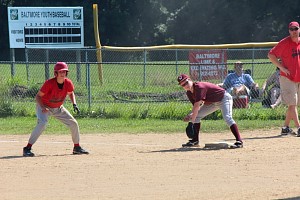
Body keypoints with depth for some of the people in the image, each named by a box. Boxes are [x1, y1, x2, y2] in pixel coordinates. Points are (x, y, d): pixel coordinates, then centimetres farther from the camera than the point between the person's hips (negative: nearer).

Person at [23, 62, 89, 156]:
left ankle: (77, 147, 22)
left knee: (73, 123, 3)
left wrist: (74, 104, -7)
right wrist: (42, 107, -39)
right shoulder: (49, 83, -29)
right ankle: (27, 149, -28)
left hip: (58, 108, 6)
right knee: (42, 124, -30)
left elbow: (71, 93, 9)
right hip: (45, 107, -6)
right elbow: (38, 96, -23)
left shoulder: (68, 83, -14)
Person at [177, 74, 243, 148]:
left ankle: (239, 141, -35)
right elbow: (195, 106, -2)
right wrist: (191, 115, -24)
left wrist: (192, 122, -31)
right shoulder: (189, 93, -3)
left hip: (224, 98, -9)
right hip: (212, 103, 9)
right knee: (196, 116, 4)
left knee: (227, 117, -29)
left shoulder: (199, 87, -31)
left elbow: (197, 106, -33)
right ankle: (195, 140, 10)